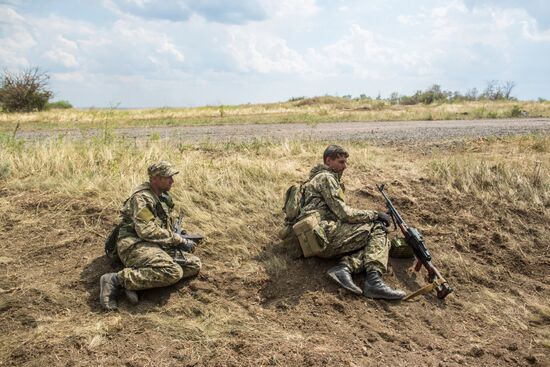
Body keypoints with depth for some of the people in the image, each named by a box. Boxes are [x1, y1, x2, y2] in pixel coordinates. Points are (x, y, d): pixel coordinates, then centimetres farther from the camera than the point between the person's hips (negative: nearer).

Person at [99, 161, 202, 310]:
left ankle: (138, 279, -14)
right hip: (135, 245, -9)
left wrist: (179, 240, 7)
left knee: (194, 264, -4)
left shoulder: (164, 197, 18)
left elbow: (169, 224, 29)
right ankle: (116, 280, -22)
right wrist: (178, 240, -17)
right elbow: (146, 231, -21)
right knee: (173, 272, -31)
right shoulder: (142, 197, -10)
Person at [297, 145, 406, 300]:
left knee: (375, 242, 8)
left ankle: (344, 267, -13)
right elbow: (344, 213, -11)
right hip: (326, 234, -9)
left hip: (316, 242, 9)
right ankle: (374, 279, -22)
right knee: (378, 228, -6)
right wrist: (375, 215, -1)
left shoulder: (318, 179, 29)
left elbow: (338, 213, 23)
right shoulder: (325, 177, -2)